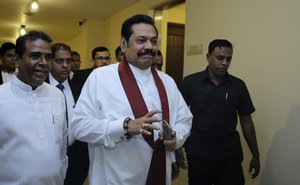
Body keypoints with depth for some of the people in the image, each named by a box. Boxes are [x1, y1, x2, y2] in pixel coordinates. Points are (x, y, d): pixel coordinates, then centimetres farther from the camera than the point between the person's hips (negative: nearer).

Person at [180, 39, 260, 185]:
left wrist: (255, 155, 7)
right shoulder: (190, 82, -5)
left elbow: (246, 122, 6)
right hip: (198, 153, -1)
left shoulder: (238, 85, 1)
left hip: (230, 154, 1)